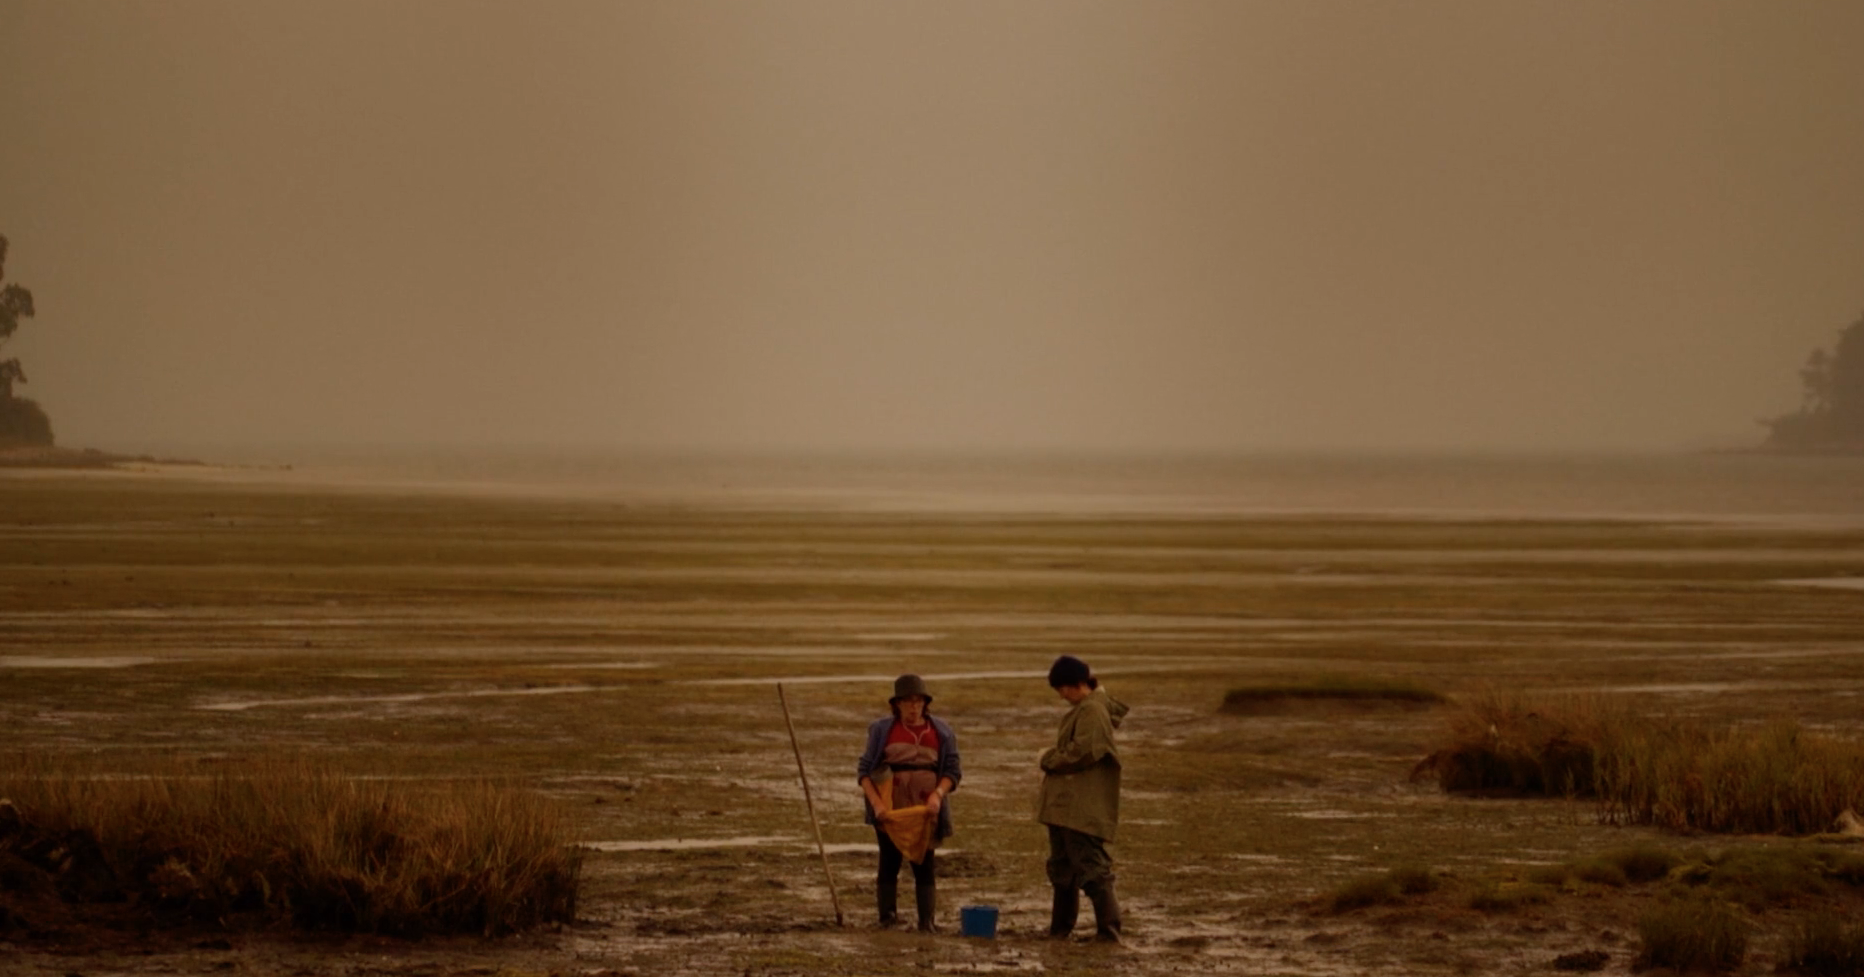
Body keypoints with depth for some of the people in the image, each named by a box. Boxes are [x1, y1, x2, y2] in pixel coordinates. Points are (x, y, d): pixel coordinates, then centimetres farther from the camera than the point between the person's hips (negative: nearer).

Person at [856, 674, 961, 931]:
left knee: (925, 863, 0)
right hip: (889, 807, -1)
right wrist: (875, 802, -13)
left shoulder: (941, 731, 5)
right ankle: (887, 913, 2)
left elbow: (952, 770, 5)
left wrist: (938, 794, -14)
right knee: (889, 860, -1)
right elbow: (864, 769, 0)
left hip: (925, 808, 1)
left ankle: (928, 920, 1)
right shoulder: (882, 729, 2)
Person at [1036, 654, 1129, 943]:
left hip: (1083, 808, -11)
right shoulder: (1080, 710, 17)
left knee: (1091, 865, -11)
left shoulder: (1092, 712, -15)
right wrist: (1052, 759, 5)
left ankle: (1108, 928, -12)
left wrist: (1049, 759, -8)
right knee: (1062, 866, 16)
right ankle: (1060, 929, 24)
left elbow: (1081, 753, -23)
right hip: (1064, 802, 11)